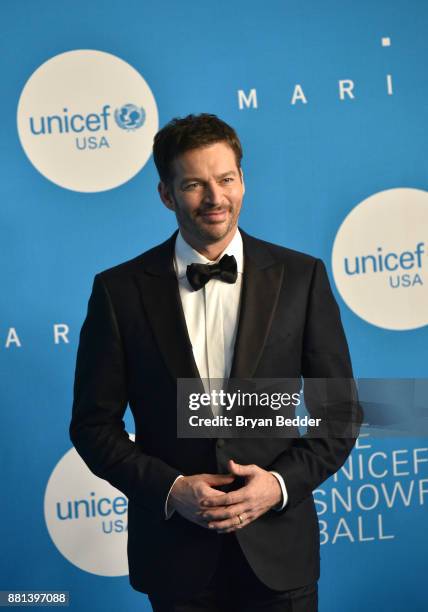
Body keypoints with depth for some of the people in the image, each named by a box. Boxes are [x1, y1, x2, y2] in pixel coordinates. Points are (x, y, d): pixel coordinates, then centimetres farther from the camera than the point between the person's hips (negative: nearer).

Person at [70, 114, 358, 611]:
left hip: (277, 549, 1)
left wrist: (282, 482, -12)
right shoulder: (119, 290, -3)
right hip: (174, 554, 0)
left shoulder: (301, 277, -2)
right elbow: (94, 423, 0)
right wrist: (169, 490, -12)